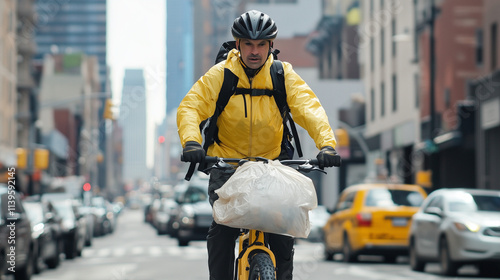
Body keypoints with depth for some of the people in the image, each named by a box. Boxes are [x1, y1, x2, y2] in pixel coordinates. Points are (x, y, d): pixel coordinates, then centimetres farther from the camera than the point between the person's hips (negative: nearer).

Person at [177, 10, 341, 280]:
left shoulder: (283, 75, -6)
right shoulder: (219, 75, -9)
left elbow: (309, 108, -16)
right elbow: (191, 106, -17)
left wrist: (326, 143, -34)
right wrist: (191, 141, -37)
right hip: (226, 160, -1)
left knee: (283, 231, -11)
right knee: (222, 229, -16)